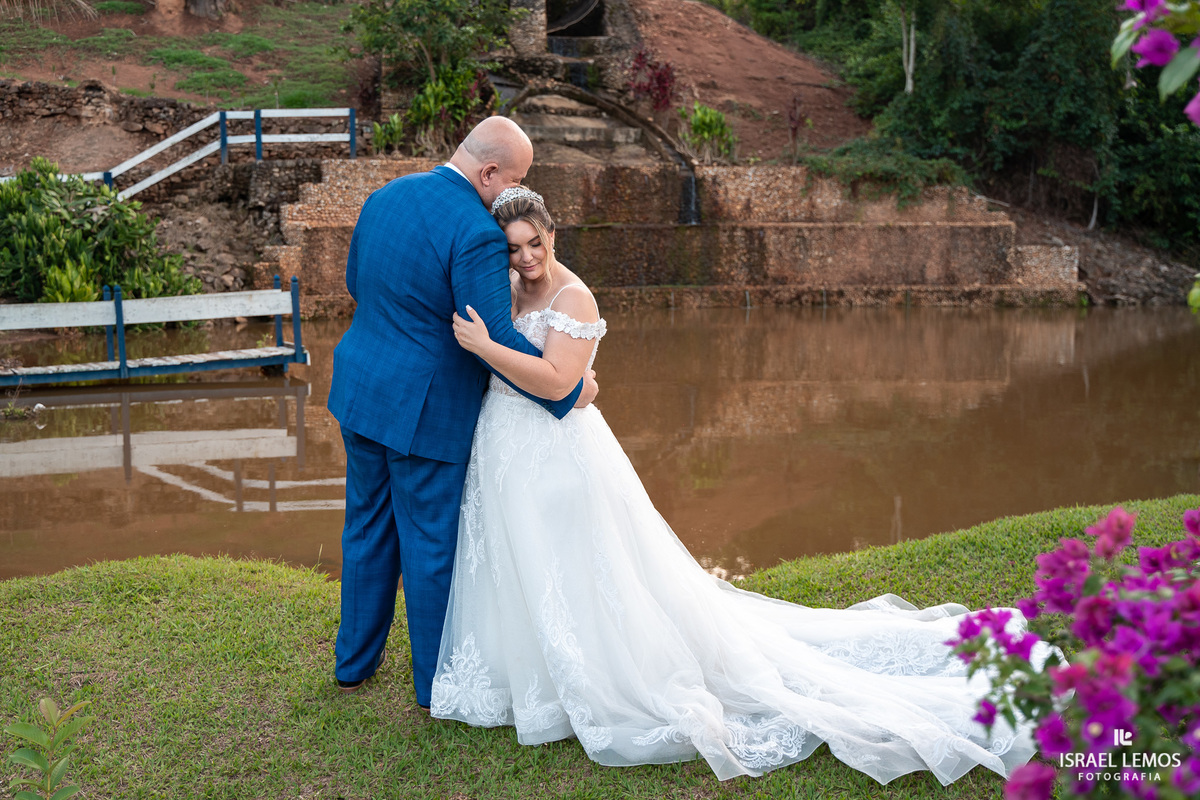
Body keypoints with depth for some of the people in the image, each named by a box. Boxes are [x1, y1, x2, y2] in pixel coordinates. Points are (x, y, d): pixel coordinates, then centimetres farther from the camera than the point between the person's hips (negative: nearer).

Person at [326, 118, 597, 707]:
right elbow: (495, 339, -24)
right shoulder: (476, 233, -22)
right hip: (424, 411, -7)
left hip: (359, 391, 8)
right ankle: (437, 683, 24)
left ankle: (354, 662, 36)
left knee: (367, 529, 21)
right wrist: (569, 391, -12)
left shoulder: (385, 196, 3)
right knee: (431, 546, 8)